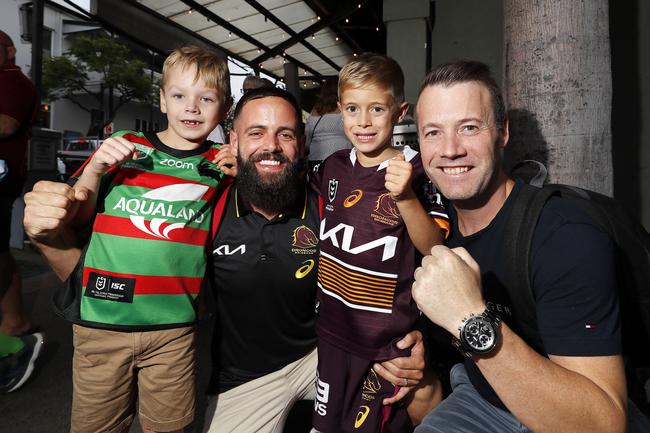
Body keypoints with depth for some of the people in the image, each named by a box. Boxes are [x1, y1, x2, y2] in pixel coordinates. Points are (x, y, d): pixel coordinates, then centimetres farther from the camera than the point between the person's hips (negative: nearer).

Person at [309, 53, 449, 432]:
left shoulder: (416, 171, -15)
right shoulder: (334, 166, -1)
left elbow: (434, 249, -19)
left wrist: (406, 197, -36)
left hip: (387, 345, -5)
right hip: (331, 333, 5)